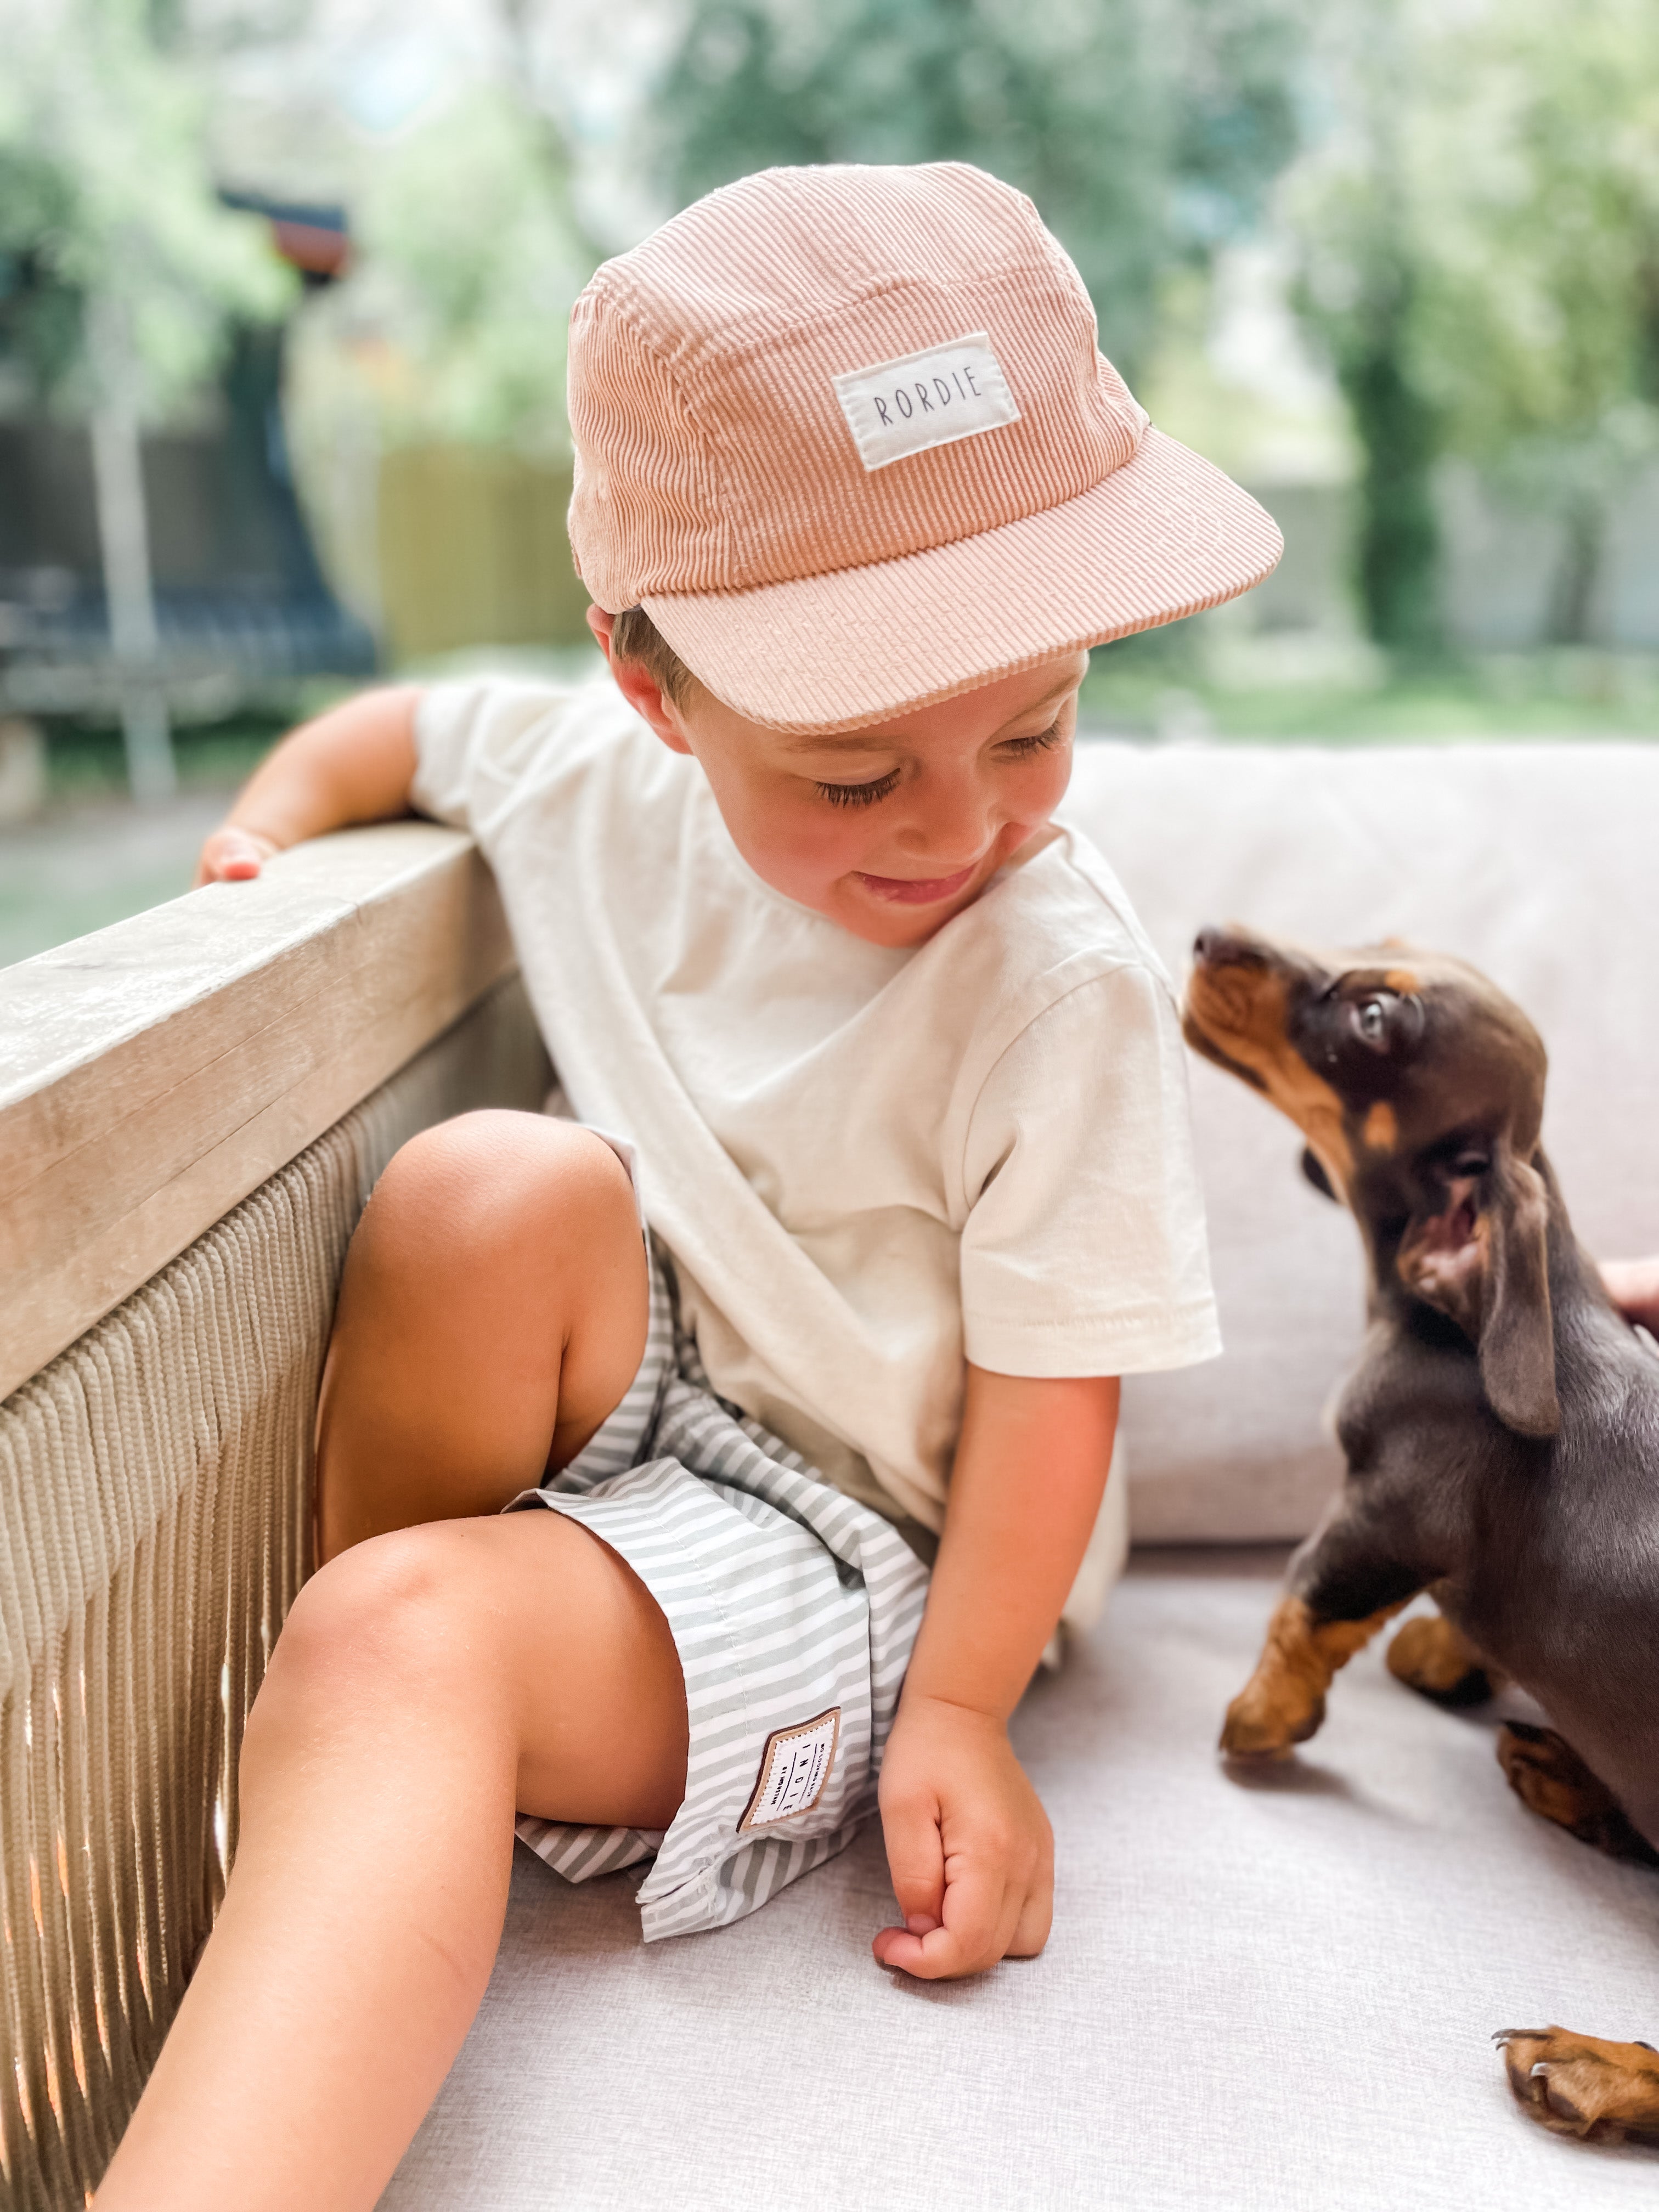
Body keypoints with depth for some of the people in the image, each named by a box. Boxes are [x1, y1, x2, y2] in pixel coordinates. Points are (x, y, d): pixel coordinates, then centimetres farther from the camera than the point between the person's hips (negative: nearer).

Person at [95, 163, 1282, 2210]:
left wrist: (957, 1710, -18)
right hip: (594, 1414, 6)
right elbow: (410, 723, 18)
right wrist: (280, 811, 0)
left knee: (409, 1648, -33)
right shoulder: (597, 779, -5)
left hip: (831, 1523, -5)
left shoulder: (1062, 988, -18)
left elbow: (1051, 1378, -14)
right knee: (489, 1193, -27)